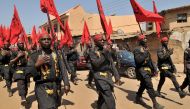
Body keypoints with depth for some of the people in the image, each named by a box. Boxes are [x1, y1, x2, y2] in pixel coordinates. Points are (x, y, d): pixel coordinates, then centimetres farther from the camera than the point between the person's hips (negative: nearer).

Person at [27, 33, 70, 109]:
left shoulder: (56, 53, 9)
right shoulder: (34, 56, 0)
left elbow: (62, 69, 6)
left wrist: (66, 83, -2)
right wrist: (37, 64, -19)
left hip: (56, 86, 4)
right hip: (42, 87, -4)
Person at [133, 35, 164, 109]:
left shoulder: (146, 49, 15)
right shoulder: (137, 50, -12)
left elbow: (150, 60, 20)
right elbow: (138, 60, -25)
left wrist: (154, 69, 15)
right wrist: (145, 53, -23)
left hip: (147, 70, 9)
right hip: (142, 70, -9)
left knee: (143, 85, 18)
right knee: (149, 86, -14)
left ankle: (138, 98, 35)